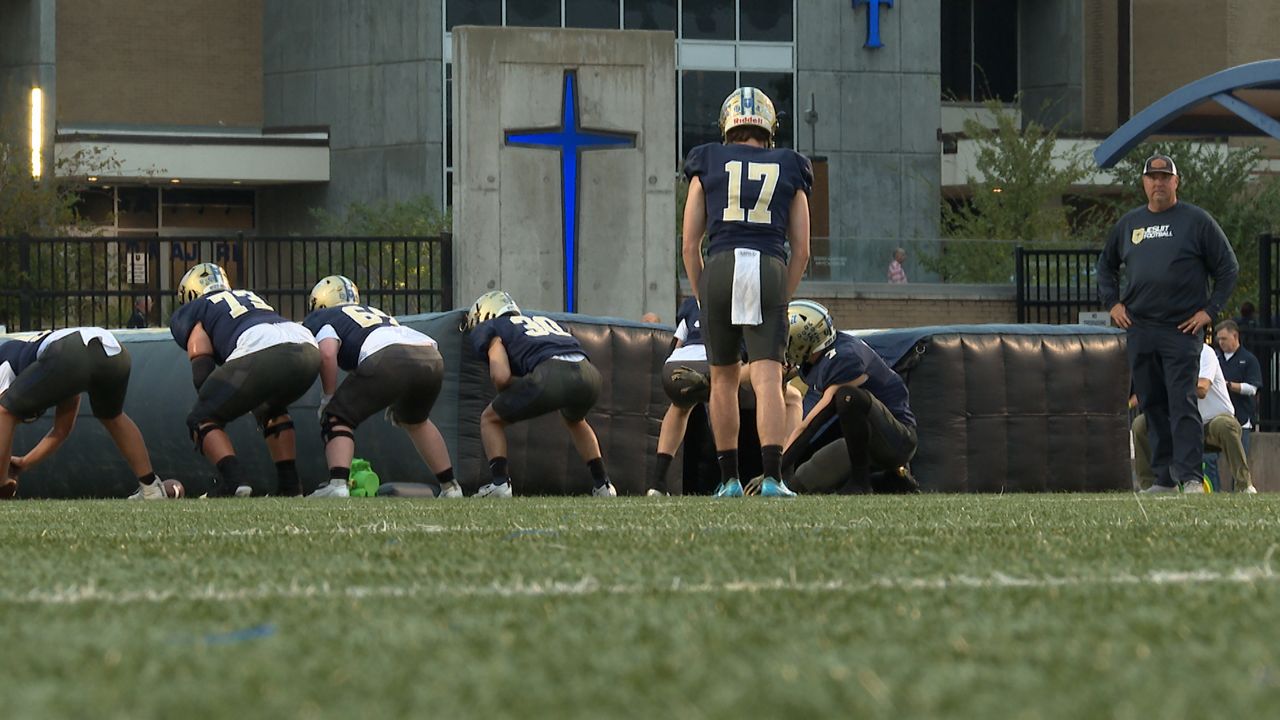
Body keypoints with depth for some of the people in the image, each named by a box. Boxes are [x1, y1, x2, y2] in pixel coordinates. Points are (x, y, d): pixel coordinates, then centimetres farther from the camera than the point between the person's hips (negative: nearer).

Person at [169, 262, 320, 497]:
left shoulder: (191, 312, 22)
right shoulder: (249, 296, 40)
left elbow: (202, 371, 10)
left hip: (263, 354, -6)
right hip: (309, 349, 6)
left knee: (202, 421, 9)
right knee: (270, 408, 36)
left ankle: (235, 480, -14)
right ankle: (290, 484, 25)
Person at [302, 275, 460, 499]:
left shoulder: (320, 319, 20)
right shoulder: (374, 312, 40)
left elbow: (327, 352, -1)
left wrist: (328, 397, 10)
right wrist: (398, 401, 41)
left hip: (388, 358, -6)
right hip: (432, 359, 6)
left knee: (337, 418, 8)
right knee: (415, 420, 33)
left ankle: (337, 484, -12)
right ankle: (450, 487, 32)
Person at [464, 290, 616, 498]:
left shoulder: (490, 328, 19)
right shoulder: (545, 320, 38)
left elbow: (501, 376, 3)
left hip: (551, 375, -6)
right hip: (589, 373, 6)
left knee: (490, 420, 18)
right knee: (575, 420, 40)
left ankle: (500, 483, 3)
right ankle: (603, 485, 32)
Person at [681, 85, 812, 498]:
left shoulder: (707, 166, 14)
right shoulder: (790, 171, 16)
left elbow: (690, 243, 9)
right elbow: (801, 251, 12)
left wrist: (701, 298, 17)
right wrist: (782, 300, 17)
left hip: (718, 269, 0)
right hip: (770, 272, 0)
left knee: (724, 378, 14)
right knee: (767, 379, -6)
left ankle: (729, 478, 16)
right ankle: (772, 475, -20)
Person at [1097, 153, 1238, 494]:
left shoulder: (1197, 221, 2)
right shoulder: (1129, 223, 15)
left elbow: (1228, 268, 4)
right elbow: (1106, 264, 28)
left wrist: (1210, 310, -4)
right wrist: (1112, 303, 14)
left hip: (1183, 329, -5)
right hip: (1139, 330, 5)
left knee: (1182, 402, -12)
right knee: (1153, 405, 6)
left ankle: (1189, 477, -15)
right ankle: (1164, 478, 10)